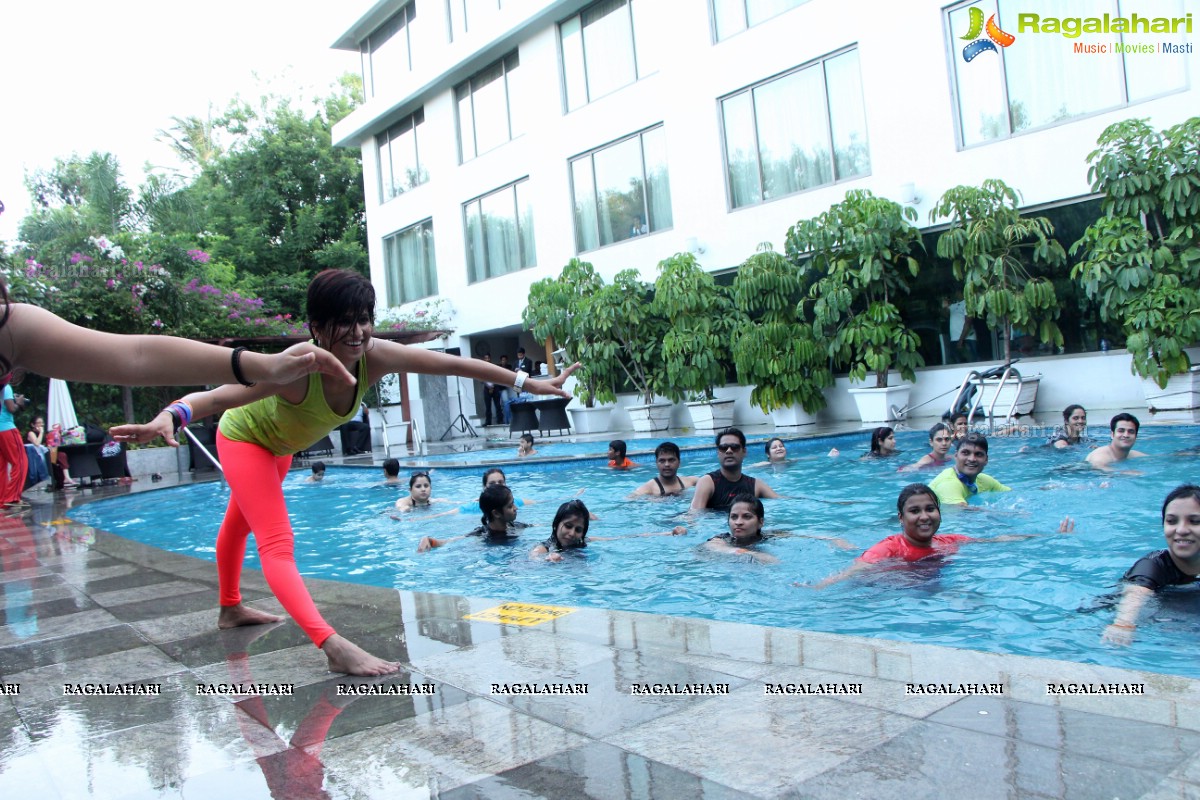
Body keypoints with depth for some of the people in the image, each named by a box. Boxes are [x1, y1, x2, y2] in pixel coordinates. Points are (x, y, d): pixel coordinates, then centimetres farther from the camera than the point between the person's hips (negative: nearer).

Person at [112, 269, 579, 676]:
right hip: (243, 439, -7)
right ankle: (333, 646, -30)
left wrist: (530, 383, -27)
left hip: (281, 445, 7)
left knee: (241, 524, 29)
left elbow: (453, 364, -28)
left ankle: (230, 608, 48)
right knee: (277, 543, -19)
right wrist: (171, 416, -75)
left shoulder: (375, 357, -31)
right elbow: (219, 396, -55)